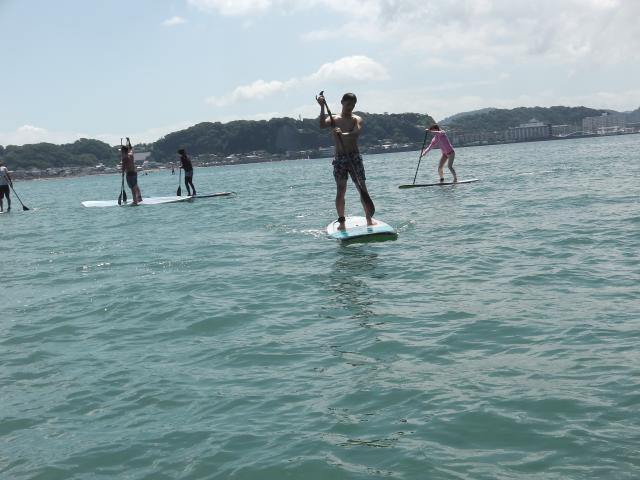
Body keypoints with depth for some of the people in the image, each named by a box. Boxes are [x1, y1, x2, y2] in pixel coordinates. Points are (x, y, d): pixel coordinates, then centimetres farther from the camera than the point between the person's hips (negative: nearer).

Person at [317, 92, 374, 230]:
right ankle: (341, 221, 2)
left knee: (362, 188, 0)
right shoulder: (334, 119, 7)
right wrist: (322, 107, -22)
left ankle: (369, 218, 8)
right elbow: (322, 125, -15)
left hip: (354, 157, 0)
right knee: (340, 190, -2)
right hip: (339, 158, 0)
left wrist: (343, 134, -38)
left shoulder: (356, 119, 2)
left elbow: (357, 132, -20)